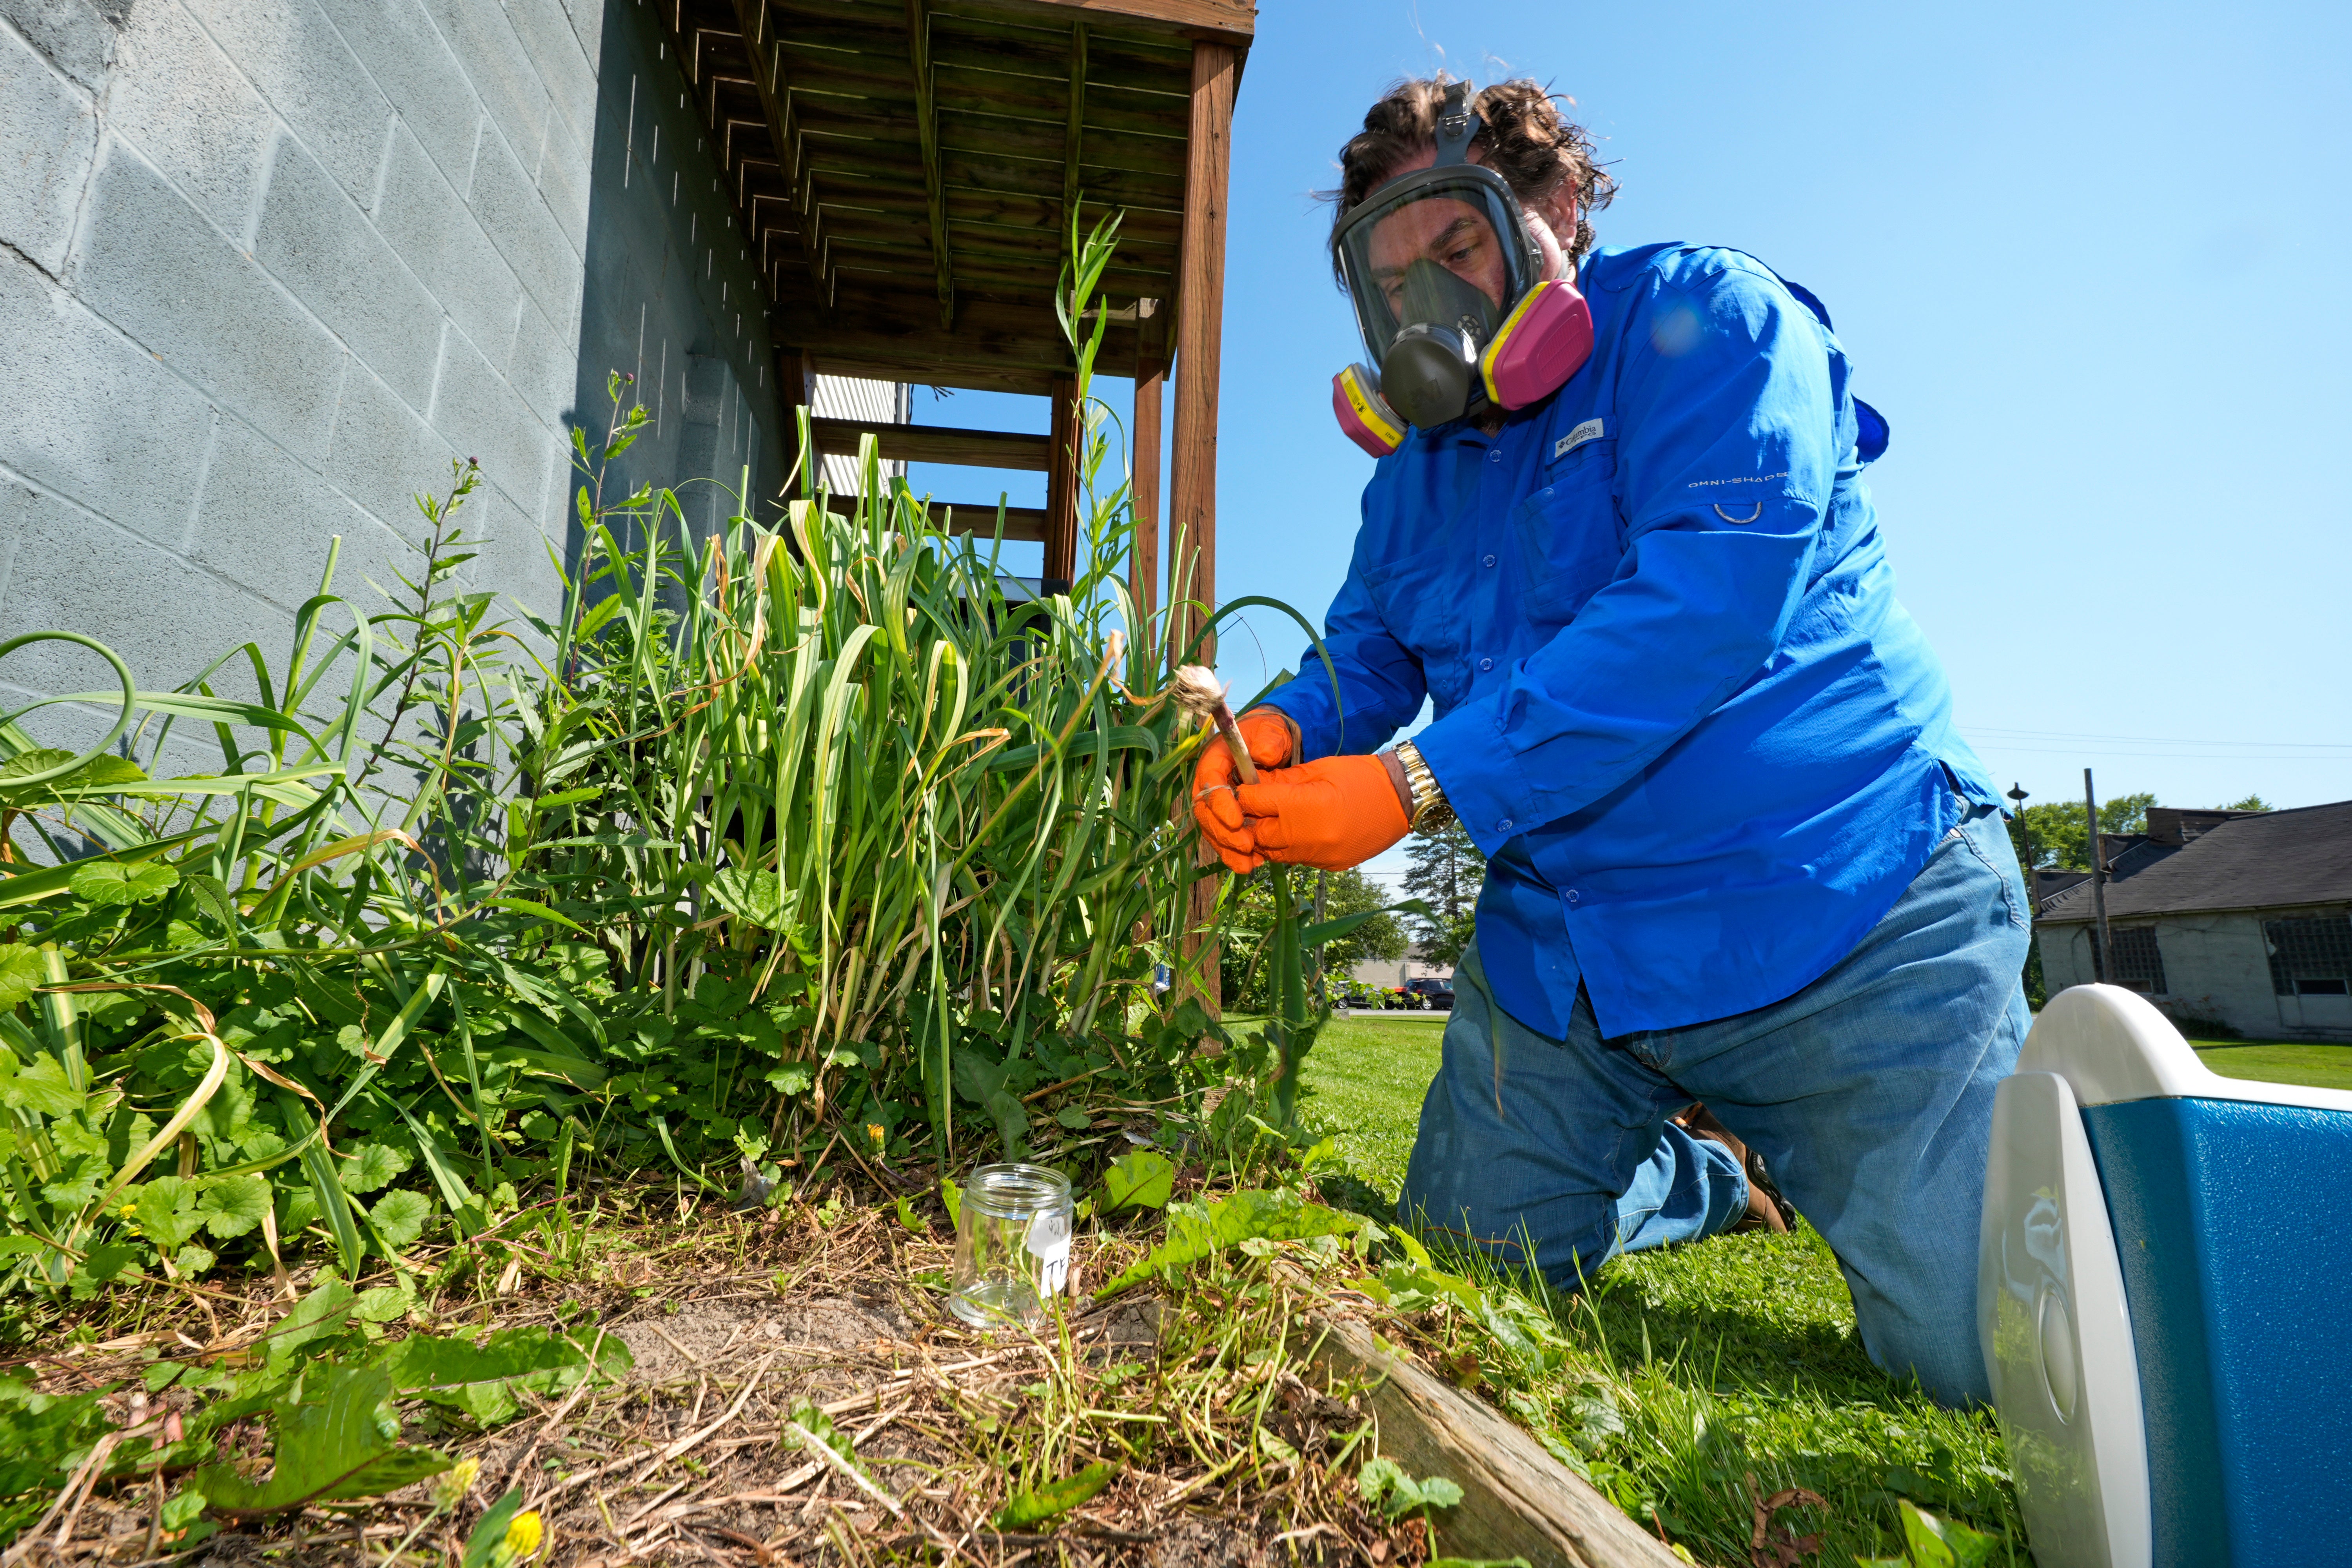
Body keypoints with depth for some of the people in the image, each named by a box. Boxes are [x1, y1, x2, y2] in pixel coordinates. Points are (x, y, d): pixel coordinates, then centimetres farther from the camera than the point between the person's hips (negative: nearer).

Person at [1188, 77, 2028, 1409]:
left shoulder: (1700, 317, -9)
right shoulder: (1415, 469, 13)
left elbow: (1711, 598, -24)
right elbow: (1365, 654, 10)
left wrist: (1418, 783, -28)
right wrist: (1280, 730, -15)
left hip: (1840, 910, -6)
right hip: (1561, 950, 7)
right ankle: (1696, 1177, 40)